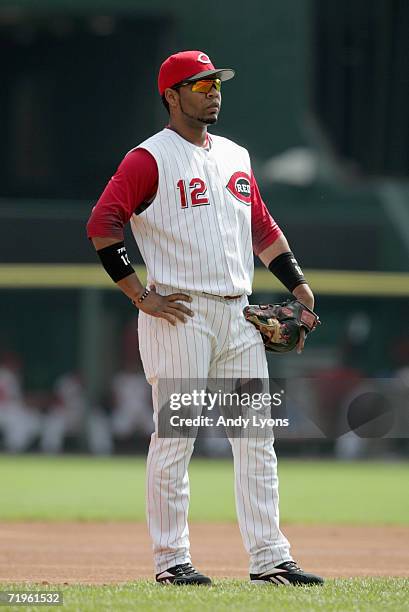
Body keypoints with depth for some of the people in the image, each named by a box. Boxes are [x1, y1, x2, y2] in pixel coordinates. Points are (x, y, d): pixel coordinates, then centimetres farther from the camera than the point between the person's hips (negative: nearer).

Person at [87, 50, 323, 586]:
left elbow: (262, 226, 24)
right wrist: (141, 296, -15)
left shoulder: (235, 157, 18)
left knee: (256, 439, 3)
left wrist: (298, 283, 13)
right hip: (180, 315, -7)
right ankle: (171, 560, 1)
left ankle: (269, 557, 5)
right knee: (174, 438, -4)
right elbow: (102, 225, -13)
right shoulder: (150, 159, -5)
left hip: (238, 315, 7)